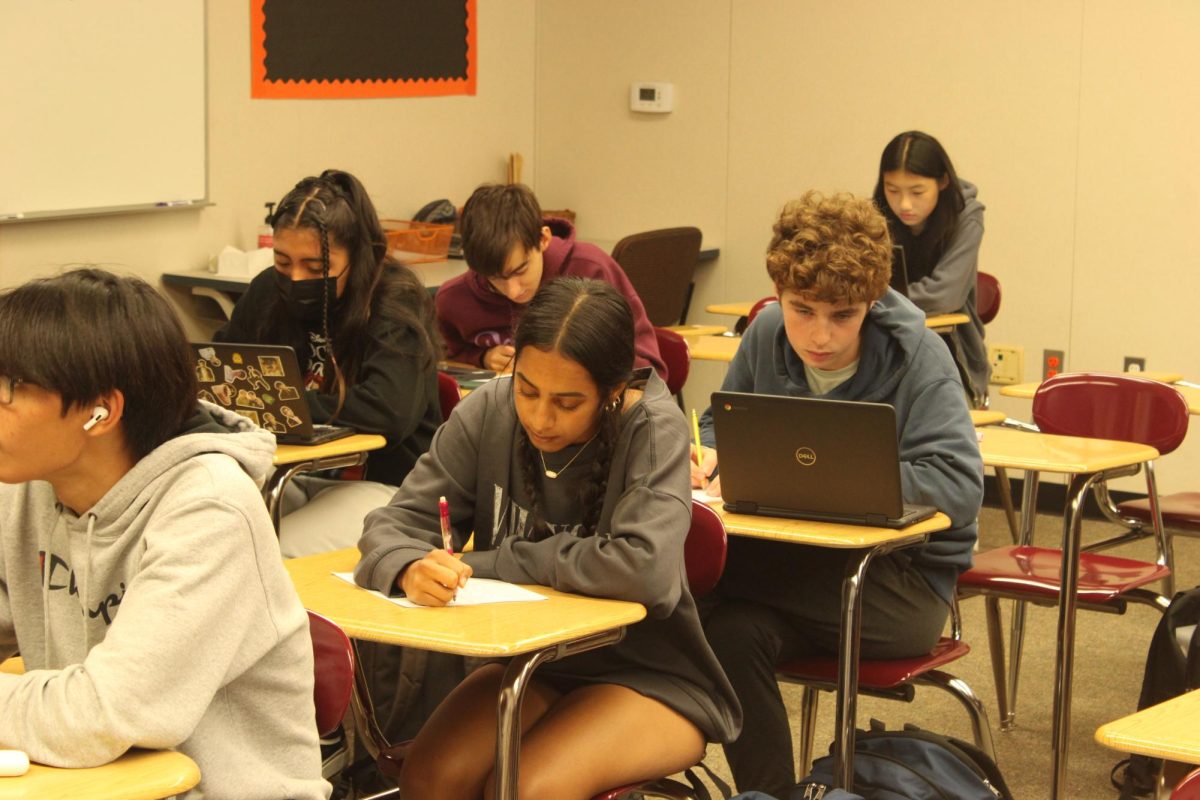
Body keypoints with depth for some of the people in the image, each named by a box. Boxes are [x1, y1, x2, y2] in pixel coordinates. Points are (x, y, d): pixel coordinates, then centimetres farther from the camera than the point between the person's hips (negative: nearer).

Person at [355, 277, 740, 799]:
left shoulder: (652, 430, -18)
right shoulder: (488, 413, -7)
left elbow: (648, 571, -32)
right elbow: (398, 521, -4)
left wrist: (497, 562, -21)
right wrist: (410, 568, -29)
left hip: (648, 676, -4)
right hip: (530, 662, 4)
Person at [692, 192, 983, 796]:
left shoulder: (914, 355, -13)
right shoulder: (767, 335, 1)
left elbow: (959, 486, -25)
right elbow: (720, 421, 18)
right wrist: (708, 455, -8)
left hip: (905, 577, -5)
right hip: (805, 565, 5)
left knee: (709, 566, -26)